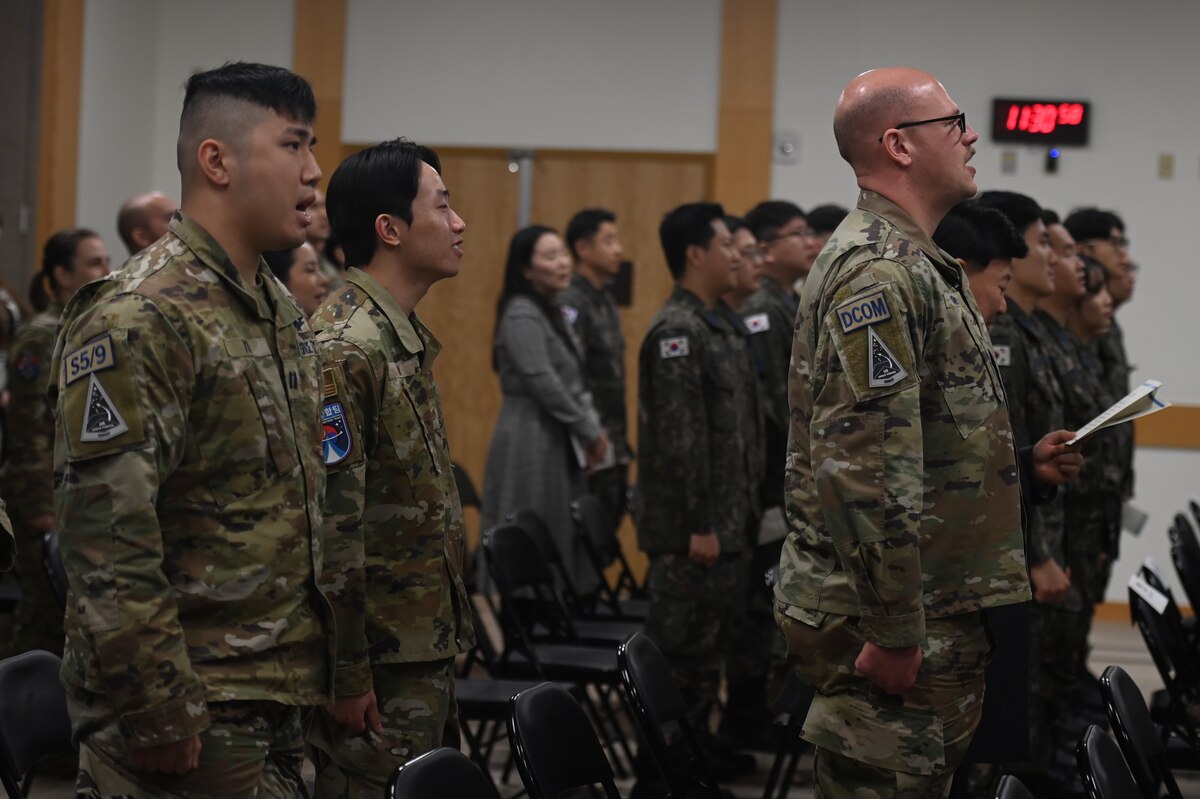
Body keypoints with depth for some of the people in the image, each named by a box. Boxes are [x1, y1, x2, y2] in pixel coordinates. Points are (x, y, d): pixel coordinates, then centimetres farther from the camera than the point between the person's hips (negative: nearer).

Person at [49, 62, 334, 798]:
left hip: (276, 704, 9)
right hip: (192, 717, -9)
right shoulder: (138, 322, -16)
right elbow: (108, 544, -22)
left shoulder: (281, 311, 14)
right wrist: (157, 718, -21)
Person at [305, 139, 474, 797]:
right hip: (380, 663, -10)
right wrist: (346, 677, -22)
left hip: (424, 655, 10)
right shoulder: (345, 349, -18)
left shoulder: (406, 339, 14)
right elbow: (329, 526, -23)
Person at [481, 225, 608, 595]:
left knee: (562, 544, 9)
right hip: (531, 443, -9)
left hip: (559, 443, 9)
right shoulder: (521, 314, -13)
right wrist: (590, 432, -12)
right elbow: (543, 383, -19)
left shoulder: (553, 311, 15)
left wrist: (592, 428, 5)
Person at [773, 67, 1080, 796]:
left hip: (933, 610, 10)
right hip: (896, 623, -10)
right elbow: (863, 468, -24)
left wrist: (1020, 461, 13)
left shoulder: (915, 267, 17)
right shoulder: (879, 272, -17)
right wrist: (893, 630, -24)